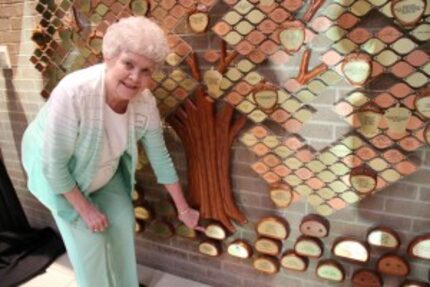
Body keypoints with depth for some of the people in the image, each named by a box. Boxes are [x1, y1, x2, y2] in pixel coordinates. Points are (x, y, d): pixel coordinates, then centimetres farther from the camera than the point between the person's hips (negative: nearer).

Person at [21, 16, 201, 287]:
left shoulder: (145, 102, -24)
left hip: (105, 170, 4)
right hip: (58, 173, -4)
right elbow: (54, 164, -29)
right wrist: (85, 209, -18)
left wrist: (184, 209, -4)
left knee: (123, 222, 6)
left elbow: (160, 156, -11)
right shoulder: (73, 93, -40)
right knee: (89, 239, -1)